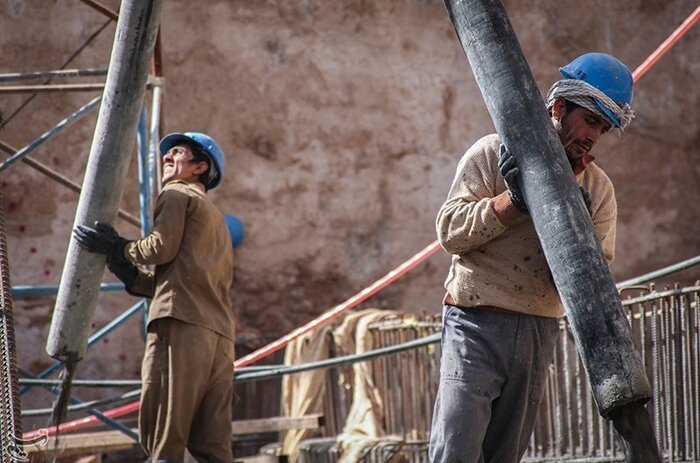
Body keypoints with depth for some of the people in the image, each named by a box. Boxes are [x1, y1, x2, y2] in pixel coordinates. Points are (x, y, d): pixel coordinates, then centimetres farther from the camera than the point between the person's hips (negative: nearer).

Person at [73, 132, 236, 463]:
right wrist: (132, 276, 21)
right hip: (220, 334, 8)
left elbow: (163, 246, -6)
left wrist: (117, 249, 10)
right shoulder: (216, 218, 34)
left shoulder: (176, 194, 10)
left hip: (182, 323, -8)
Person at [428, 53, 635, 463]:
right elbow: (450, 230, -9)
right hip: (477, 325, -5)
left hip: (540, 334, 5)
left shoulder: (598, 189, 9)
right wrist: (514, 201, -19)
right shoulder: (495, 154, -2)